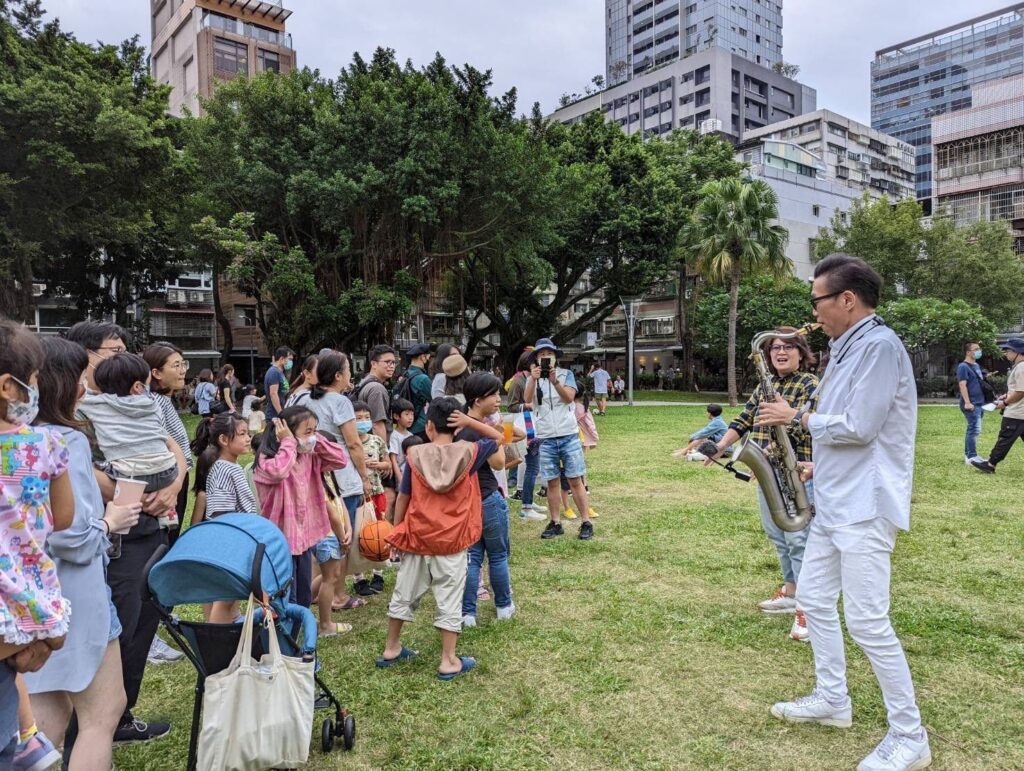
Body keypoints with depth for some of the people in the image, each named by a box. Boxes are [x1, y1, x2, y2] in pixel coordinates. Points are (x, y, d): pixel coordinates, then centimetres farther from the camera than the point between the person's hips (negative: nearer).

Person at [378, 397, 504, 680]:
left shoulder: (415, 455, -4)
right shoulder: (468, 452, -9)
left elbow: (403, 497, 0)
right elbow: (498, 442, 5)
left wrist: (396, 532, 10)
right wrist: (472, 422, -4)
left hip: (416, 538, 2)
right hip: (451, 541, -2)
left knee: (404, 594, 17)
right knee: (449, 600, 7)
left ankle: (391, 649, 32)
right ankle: (448, 661, 12)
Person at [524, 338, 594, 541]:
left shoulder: (566, 374, 4)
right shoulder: (533, 379, 7)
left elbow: (569, 397, -12)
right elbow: (527, 399, -13)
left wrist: (555, 381, -26)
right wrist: (534, 379, -29)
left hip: (569, 436, -1)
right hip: (546, 439, 2)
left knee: (575, 480, 0)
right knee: (552, 482, 8)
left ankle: (586, 523, 7)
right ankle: (555, 523, 18)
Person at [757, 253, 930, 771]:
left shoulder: (879, 346, -16)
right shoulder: (846, 349, 14)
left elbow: (860, 427, -22)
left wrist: (797, 417, -11)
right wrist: (820, 465, 15)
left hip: (865, 507, -10)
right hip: (833, 503, 10)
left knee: (866, 621, -5)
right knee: (814, 600, 16)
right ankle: (832, 700, 31)